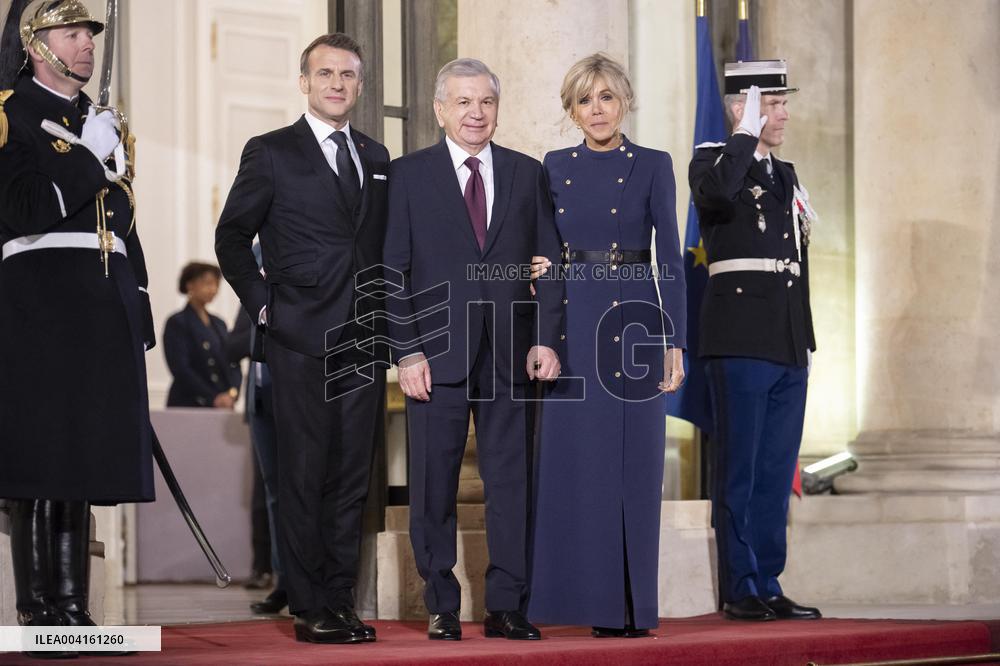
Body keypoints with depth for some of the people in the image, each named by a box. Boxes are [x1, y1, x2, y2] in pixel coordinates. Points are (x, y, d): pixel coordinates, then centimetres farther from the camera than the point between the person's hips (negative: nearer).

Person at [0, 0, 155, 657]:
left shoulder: (101, 123, 22)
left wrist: (138, 316, 17)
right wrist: (88, 155, -11)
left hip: (104, 309, 7)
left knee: (83, 463, 7)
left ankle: (72, 612, 10)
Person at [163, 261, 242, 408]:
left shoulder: (219, 324, 18)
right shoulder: (176, 323, -1)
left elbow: (234, 364, 13)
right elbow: (180, 368, -10)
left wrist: (232, 392, -8)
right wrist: (213, 399, -16)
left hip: (223, 406, 5)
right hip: (187, 406, -5)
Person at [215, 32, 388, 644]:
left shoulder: (377, 157, 15)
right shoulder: (271, 153, 1)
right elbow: (232, 237, 3)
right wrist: (262, 305, -4)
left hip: (364, 340, 5)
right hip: (303, 340, -4)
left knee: (352, 477, 6)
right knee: (304, 474, -2)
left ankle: (341, 600, 12)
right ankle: (310, 609, 2)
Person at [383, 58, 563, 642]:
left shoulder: (527, 174, 10)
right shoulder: (410, 175, 4)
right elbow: (393, 271, 0)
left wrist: (546, 340, -2)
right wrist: (407, 352, -8)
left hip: (511, 354, 2)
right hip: (437, 353, -2)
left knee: (512, 481, 3)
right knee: (434, 485, 3)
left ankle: (505, 606, 10)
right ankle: (442, 607, 12)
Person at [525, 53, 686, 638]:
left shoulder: (652, 166, 2)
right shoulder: (555, 168, 10)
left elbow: (670, 260, 0)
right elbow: (545, 255, 13)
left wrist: (675, 343, -6)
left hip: (633, 322, -3)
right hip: (571, 323, 3)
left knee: (633, 465, -1)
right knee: (572, 463, 2)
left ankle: (630, 604, 6)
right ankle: (587, 598, 10)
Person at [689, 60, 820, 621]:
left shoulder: (785, 174, 20)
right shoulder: (714, 159, -1)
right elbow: (715, 193, -27)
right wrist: (746, 134, -16)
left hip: (790, 342, 7)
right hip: (742, 336, -7)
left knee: (777, 469, 9)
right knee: (740, 467, -3)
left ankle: (767, 585, 14)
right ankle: (740, 589, 3)